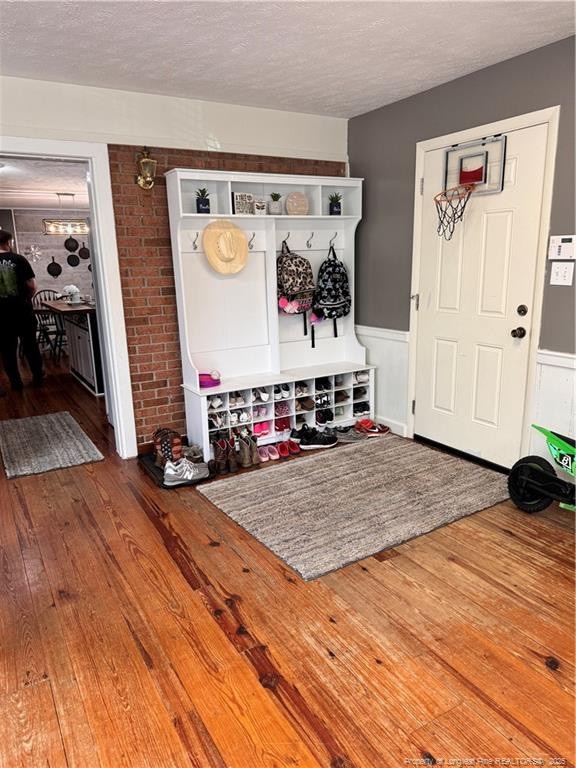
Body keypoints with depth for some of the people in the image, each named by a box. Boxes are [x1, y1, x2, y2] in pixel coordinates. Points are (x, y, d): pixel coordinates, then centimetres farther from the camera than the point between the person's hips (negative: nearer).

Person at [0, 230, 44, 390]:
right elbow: (32, 286, -9)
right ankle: (38, 378, 19)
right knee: (30, 345, 12)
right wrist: (25, 299, 9)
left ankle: (16, 382, 14)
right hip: (22, 311, -1)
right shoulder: (19, 259, -7)